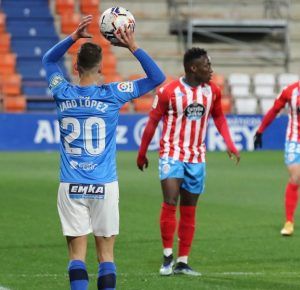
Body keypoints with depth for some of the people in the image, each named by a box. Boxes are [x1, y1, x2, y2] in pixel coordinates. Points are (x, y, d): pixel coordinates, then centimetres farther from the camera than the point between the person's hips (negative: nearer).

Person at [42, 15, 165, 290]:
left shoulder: (63, 93, 0)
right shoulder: (112, 94, -5)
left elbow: (49, 59, 21)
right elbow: (157, 77, 3)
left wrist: (74, 37, 13)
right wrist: (133, 47, 0)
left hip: (71, 185, 1)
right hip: (104, 185, -1)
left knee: (77, 251, -1)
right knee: (106, 251, 5)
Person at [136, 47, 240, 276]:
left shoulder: (213, 91, 2)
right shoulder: (169, 92, -11)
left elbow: (219, 117, 17)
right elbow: (152, 122, -1)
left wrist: (230, 144, 4)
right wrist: (142, 154, 4)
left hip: (197, 158, 4)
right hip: (172, 154, -4)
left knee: (189, 211, 6)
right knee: (170, 203, -17)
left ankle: (182, 262, 11)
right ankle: (168, 256, -7)